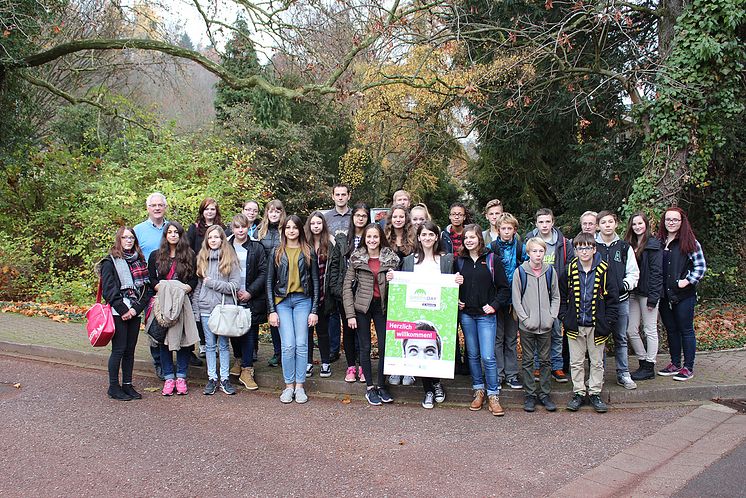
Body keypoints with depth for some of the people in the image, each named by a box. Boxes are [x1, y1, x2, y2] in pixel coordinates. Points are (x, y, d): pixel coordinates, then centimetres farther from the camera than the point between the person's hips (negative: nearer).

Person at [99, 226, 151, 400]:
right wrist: (123, 310, -14)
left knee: (130, 350, 9)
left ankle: (127, 384, 18)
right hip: (118, 313, -5)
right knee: (119, 350, -3)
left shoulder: (140, 261, 13)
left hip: (135, 312, 5)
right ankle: (113, 387, 8)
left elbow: (146, 288, 8)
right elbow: (108, 290, -9)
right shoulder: (110, 262, -2)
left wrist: (136, 308, -5)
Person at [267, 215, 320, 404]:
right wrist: (271, 310, -1)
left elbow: (315, 281, 5)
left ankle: (300, 386, 10)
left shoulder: (308, 252, 5)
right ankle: (288, 386, 8)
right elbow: (270, 281, 6)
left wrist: (314, 310, -2)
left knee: (301, 344, 0)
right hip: (282, 301, 0)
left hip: (303, 300, 0)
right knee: (288, 345, -5)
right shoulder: (277, 252, 6)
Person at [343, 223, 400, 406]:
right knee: (365, 348, 4)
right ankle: (369, 388, 17)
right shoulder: (357, 258, -2)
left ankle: (381, 386, 18)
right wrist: (350, 314, -8)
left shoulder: (391, 258, 2)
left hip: (382, 306, 2)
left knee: (385, 347, 1)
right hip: (362, 307, -1)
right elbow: (347, 286, -3)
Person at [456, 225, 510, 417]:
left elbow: (504, 288, 0)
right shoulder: (459, 261, 7)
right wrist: (456, 301, 2)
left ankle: (493, 395, 5)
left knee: (488, 356, -7)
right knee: (472, 355, 10)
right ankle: (478, 391, 23)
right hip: (466, 314, 3)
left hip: (486, 315, -3)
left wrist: (494, 305, -9)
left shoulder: (492, 260, -2)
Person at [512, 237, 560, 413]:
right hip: (527, 326, -2)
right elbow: (516, 299, -3)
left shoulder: (550, 271, 3)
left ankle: (545, 394, 20)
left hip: (546, 326, 2)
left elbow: (555, 296, 9)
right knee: (528, 361, 7)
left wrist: (552, 316, -2)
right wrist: (525, 318, -10)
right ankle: (530, 395, 16)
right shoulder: (520, 272, -4)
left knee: (545, 360, 10)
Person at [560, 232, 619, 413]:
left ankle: (595, 393, 22)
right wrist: (565, 318, -3)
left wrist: (607, 324, -8)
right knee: (576, 362, 9)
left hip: (596, 326, -1)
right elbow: (561, 297, 7)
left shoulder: (604, 271, -5)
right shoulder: (569, 271, -1)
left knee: (597, 362, 10)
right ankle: (578, 393, 20)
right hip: (575, 326, 1)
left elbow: (613, 299, -2)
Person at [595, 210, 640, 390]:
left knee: (621, 338, 9)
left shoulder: (624, 247, 7)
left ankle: (623, 374, 19)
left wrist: (625, 285, -9)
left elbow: (633, 273, 9)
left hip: (620, 299, 2)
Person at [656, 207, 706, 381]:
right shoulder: (659, 242, 8)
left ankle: (688, 367, 11)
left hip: (684, 295, -5)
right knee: (671, 329, 13)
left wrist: (688, 281, -15)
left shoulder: (690, 242, -5)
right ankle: (675, 364, 25)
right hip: (664, 295, 5)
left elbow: (701, 265, -5)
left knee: (686, 330, 3)